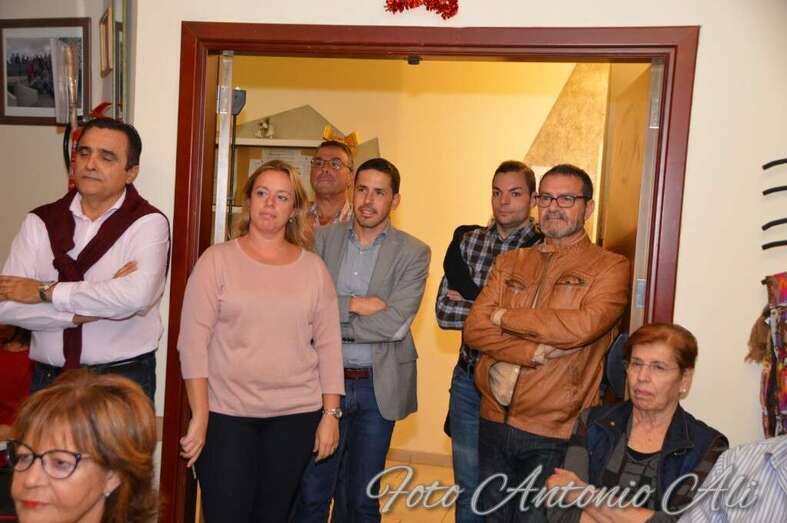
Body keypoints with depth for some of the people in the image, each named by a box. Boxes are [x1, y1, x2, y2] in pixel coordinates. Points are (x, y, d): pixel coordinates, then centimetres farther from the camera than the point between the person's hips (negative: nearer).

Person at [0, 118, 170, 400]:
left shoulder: (147, 223, -8)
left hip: (124, 378, -3)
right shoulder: (40, 221, 3)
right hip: (48, 377, 4)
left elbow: (136, 296, -25)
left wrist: (45, 291, -14)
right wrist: (96, 307, -17)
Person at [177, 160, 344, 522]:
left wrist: (330, 413, 1)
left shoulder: (313, 267, 4)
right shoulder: (217, 259, -2)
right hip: (225, 412, -2)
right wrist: (200, 416, -10)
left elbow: (328, 343, 4)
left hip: (297, 414, 2)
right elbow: (193, 340, -6)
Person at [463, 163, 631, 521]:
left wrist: (505, 317, -11)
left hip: (553, 436, -4)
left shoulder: (610, 267, -4)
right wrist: (536, 352, -18)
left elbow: (583, 326, -23)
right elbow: (474, 330, -3)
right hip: (494, 421, 5)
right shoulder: (509, 262, 8)